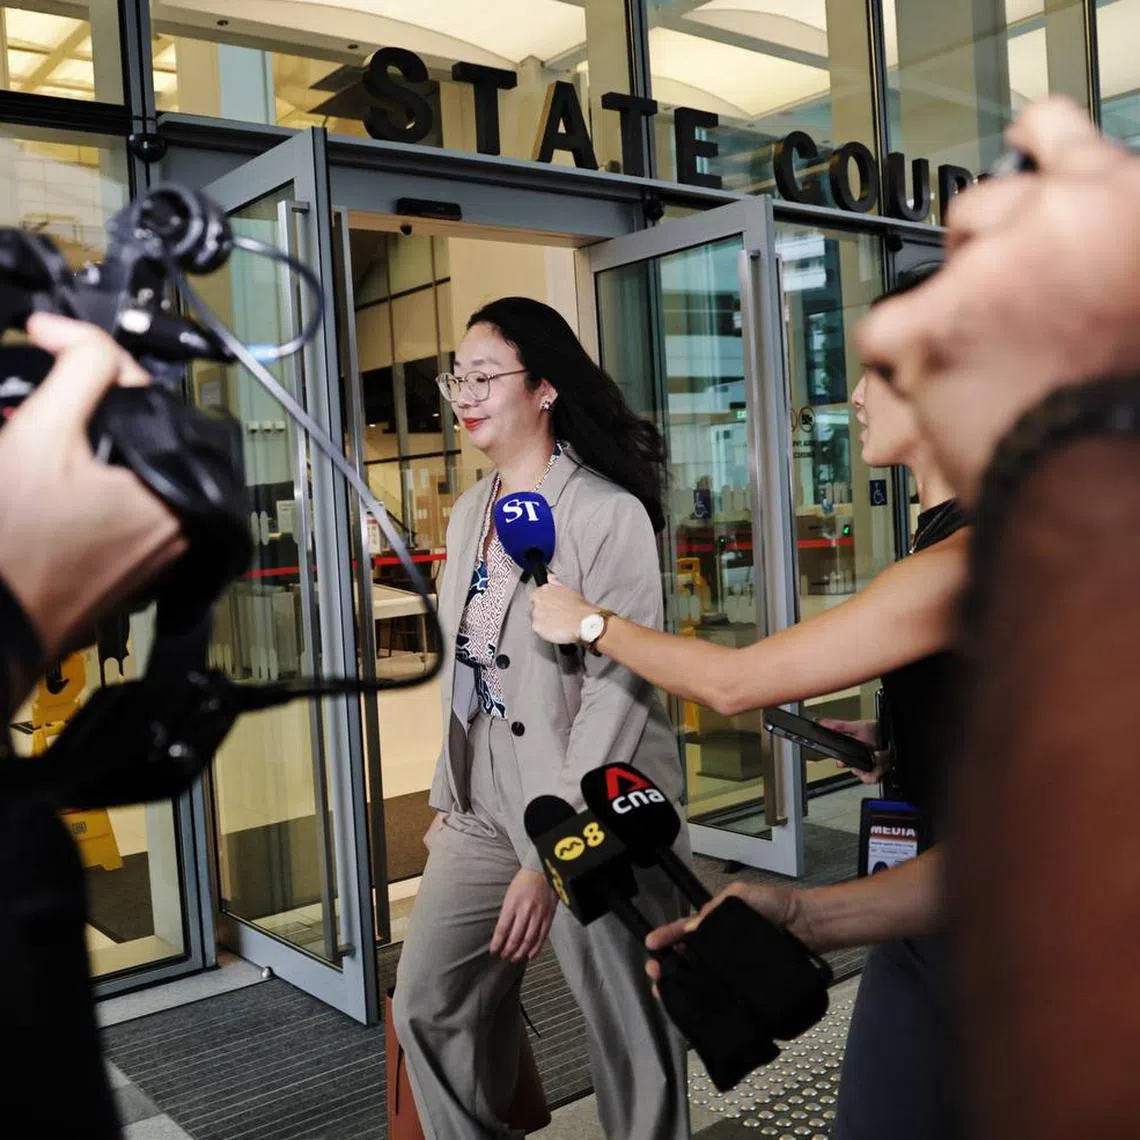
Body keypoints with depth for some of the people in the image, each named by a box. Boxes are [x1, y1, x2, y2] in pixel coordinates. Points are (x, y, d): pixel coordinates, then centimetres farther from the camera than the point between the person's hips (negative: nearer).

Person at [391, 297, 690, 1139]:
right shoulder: (469, 514, 10)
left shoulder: (609, 513, -13)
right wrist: (448, 799, 15)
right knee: (429, 1006, 11)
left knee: (632, 1044, 5)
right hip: (486, 808, 7)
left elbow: (618, 691, -18)